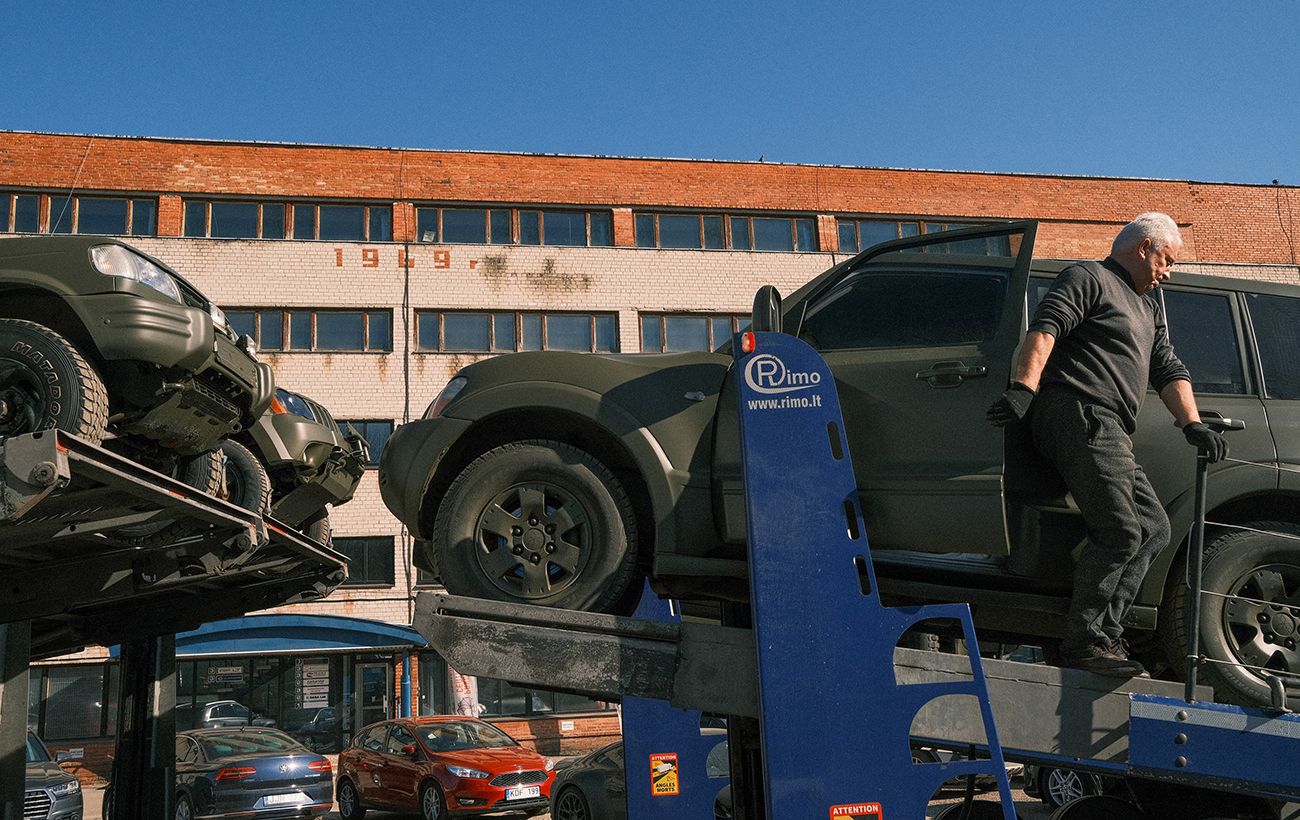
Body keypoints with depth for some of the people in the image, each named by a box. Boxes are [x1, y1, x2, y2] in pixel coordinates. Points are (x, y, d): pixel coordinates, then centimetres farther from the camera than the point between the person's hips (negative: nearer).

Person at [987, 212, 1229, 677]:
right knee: (1120, 533, -16)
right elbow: (1044, 330, -13)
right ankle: (1083, 643, -10)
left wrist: (1192, 423, 10)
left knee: (1153, 529, 6)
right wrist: (1023, 388, -27)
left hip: (1108, 434, 10)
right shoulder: (1088, 278, 3)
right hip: (1079, 416, -10)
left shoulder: (1148, 309, 33)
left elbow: (1169, 371, 27)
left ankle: (1105, 631, 6)